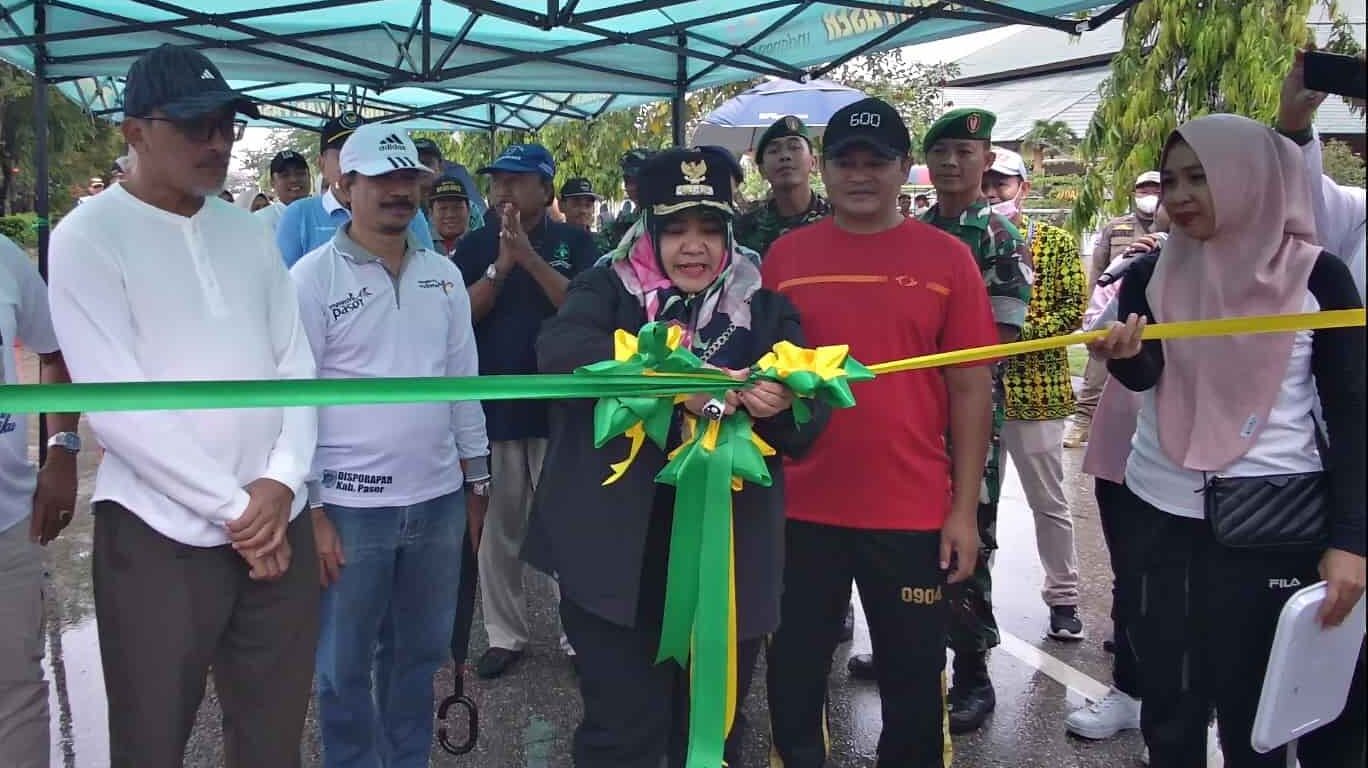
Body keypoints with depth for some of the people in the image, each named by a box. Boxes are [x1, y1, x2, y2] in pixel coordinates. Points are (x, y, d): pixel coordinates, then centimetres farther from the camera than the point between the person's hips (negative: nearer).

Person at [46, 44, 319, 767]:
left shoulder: (247, 231, 9)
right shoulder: (89, 236, -7)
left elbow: (295, 363, 8)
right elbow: (116, 405, -14)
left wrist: (281, 481, -7)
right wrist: (234, 508, -13)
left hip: (279, 527, 5)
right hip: (160, 538, -4)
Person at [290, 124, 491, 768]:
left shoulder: (444, 274, 8)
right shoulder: (313, 277, -7)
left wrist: (476, 477, 13)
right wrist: (310, 508, -10)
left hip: (438, 499, 5)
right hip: (351, 504, -4)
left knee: (421, 651, 17)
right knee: (345, 663, 10)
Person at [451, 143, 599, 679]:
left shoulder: (575, 242, 1)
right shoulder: (475, 246, 6)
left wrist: (530, 257, -20)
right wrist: (501, 267, -16)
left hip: (559, 406, -2)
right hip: (492, 406, 2)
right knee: (497, 529, 9)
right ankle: (505, 634, 22)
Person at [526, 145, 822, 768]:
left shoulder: (765, 308, 6)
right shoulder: (607, 290, 0)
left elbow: (809, 419, 1)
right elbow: (559, 348, -21)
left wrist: (781, 405, -24)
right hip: (618, 553, -2)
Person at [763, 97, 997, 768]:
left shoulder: (946, 258, -1)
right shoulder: (785, 255, 3)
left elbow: (971, 388, -1)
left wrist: (964, 509, -4)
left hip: (912, 512, -1)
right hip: (801, 508, 1)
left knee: (913, 680, 13)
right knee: (794, 674, 14)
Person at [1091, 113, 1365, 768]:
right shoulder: (1151, 275, 4)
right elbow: (1143, 376, -6)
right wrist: (1125, 355, -30)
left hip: (1275, 517, -2)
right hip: (1161, 509, 3)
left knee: (1253, 704, 6)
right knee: (1168, 695, 11)